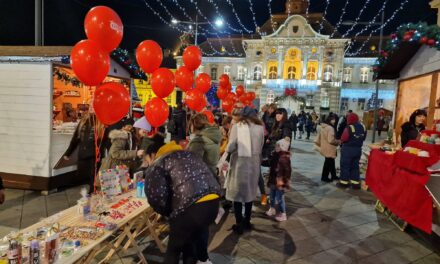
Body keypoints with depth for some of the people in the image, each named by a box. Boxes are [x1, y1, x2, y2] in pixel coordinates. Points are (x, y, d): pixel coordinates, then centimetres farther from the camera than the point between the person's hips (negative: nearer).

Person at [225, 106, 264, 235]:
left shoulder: (237, 126, -8)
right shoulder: (260, 127, 0)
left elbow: (230, 147, -13)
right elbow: (261, 147, 3)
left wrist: (227, 150, 7)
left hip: (239, 163, -3)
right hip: (254, 163, 3)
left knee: (237, 193, 8)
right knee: (249, 192, 18)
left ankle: (239, 225, 13)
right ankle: (247, 222, 30)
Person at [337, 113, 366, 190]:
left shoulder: (349, 128, -20)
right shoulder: (363, 127, 1)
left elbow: (343, 139, -19)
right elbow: (363, 138, 8)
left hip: (347, 149, -6)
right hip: (358, 149, 6)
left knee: (345, 166, 6)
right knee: (355, 166, 14)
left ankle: (344, 182, 12)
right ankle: (355, 183, 16)